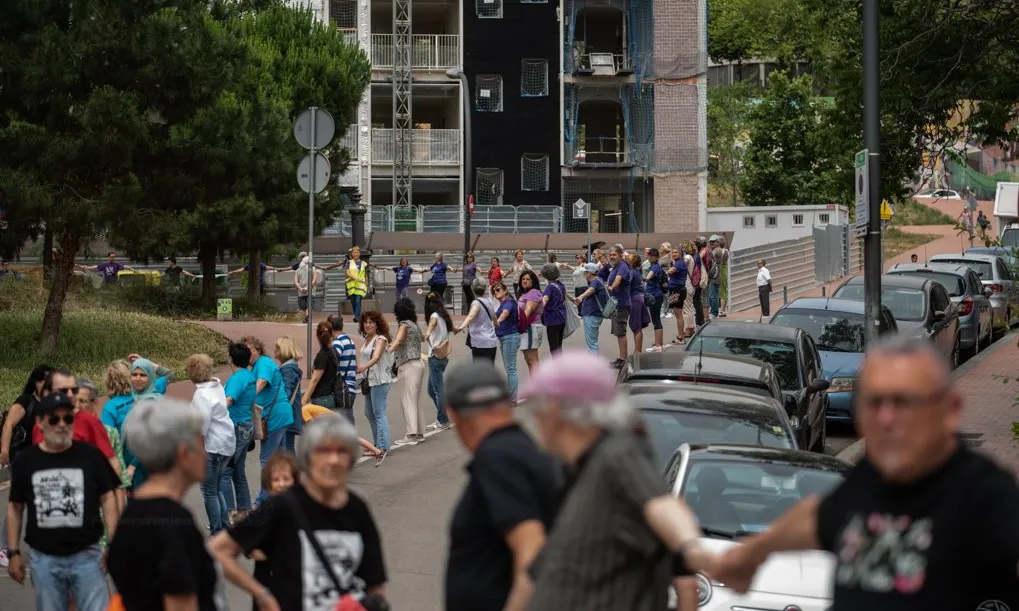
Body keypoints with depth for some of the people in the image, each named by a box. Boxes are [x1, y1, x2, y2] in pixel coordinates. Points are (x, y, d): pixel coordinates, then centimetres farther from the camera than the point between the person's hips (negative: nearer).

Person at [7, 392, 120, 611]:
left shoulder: (90, 455, -2)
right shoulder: (26, 461, 3)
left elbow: (108, 497, 2)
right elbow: (15, 507, 10)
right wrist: (14, 553, 7)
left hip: (87, 555, -2)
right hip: (43, 559, 2)